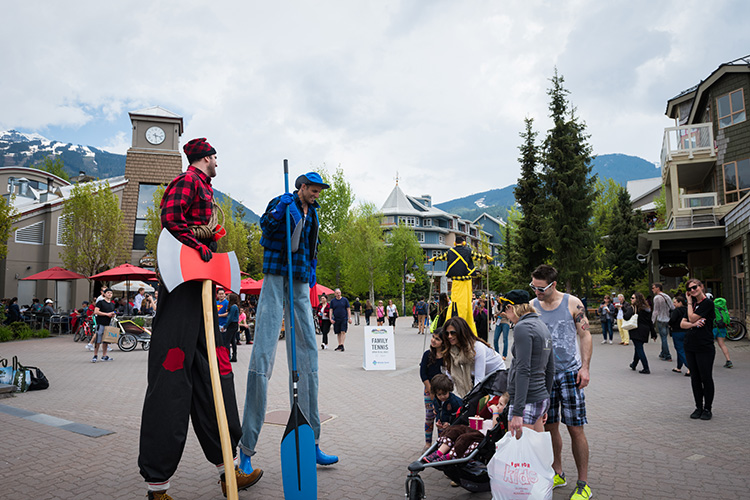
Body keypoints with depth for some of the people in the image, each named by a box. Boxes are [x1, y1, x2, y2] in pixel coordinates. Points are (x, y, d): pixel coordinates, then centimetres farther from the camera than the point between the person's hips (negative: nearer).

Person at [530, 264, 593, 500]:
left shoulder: (572, 303, -4)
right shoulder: (531, 306, 2)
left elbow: (585, 335, 0)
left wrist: (585, 367, -8)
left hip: (569, 372, -3)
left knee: (575, 429, 0)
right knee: (549, 426, 10)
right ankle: (557, 474, 28)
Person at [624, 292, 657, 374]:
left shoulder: (634, 308, -12)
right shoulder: (646, 308, 11)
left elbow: (627, 317, -20)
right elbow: (650, 322, 14)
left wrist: (624, 316, 5)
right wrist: (653, 334, 17)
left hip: (637, 331, -8)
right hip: (645, 331, 8)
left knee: (639, 349, -4)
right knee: (637, 347, 20)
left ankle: (646, 369, -8)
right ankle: (634, 365, 35)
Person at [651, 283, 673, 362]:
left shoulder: (657, 297, -12)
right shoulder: (667, 296, 11)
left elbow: (656, 311, -13)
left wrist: (653, 321, -8)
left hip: (660, 320, -7)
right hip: (668, 320, 7)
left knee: (664, 338, -2)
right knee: (664, 337, 14)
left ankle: (667, 356, 1)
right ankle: (663, 353, 22)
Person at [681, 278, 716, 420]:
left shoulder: (707, 303, -8)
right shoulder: (693, 304, 14)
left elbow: (692, 318, -15)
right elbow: (683, 324, 8)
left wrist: (689, 302, -4)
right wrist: (694, 324, -13)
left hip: (705, 348, -7)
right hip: (690, 347, 7)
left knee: (706, 378, 2)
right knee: (695, 378, 11)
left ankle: (707, 408, 13)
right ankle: (698, 407, 20)